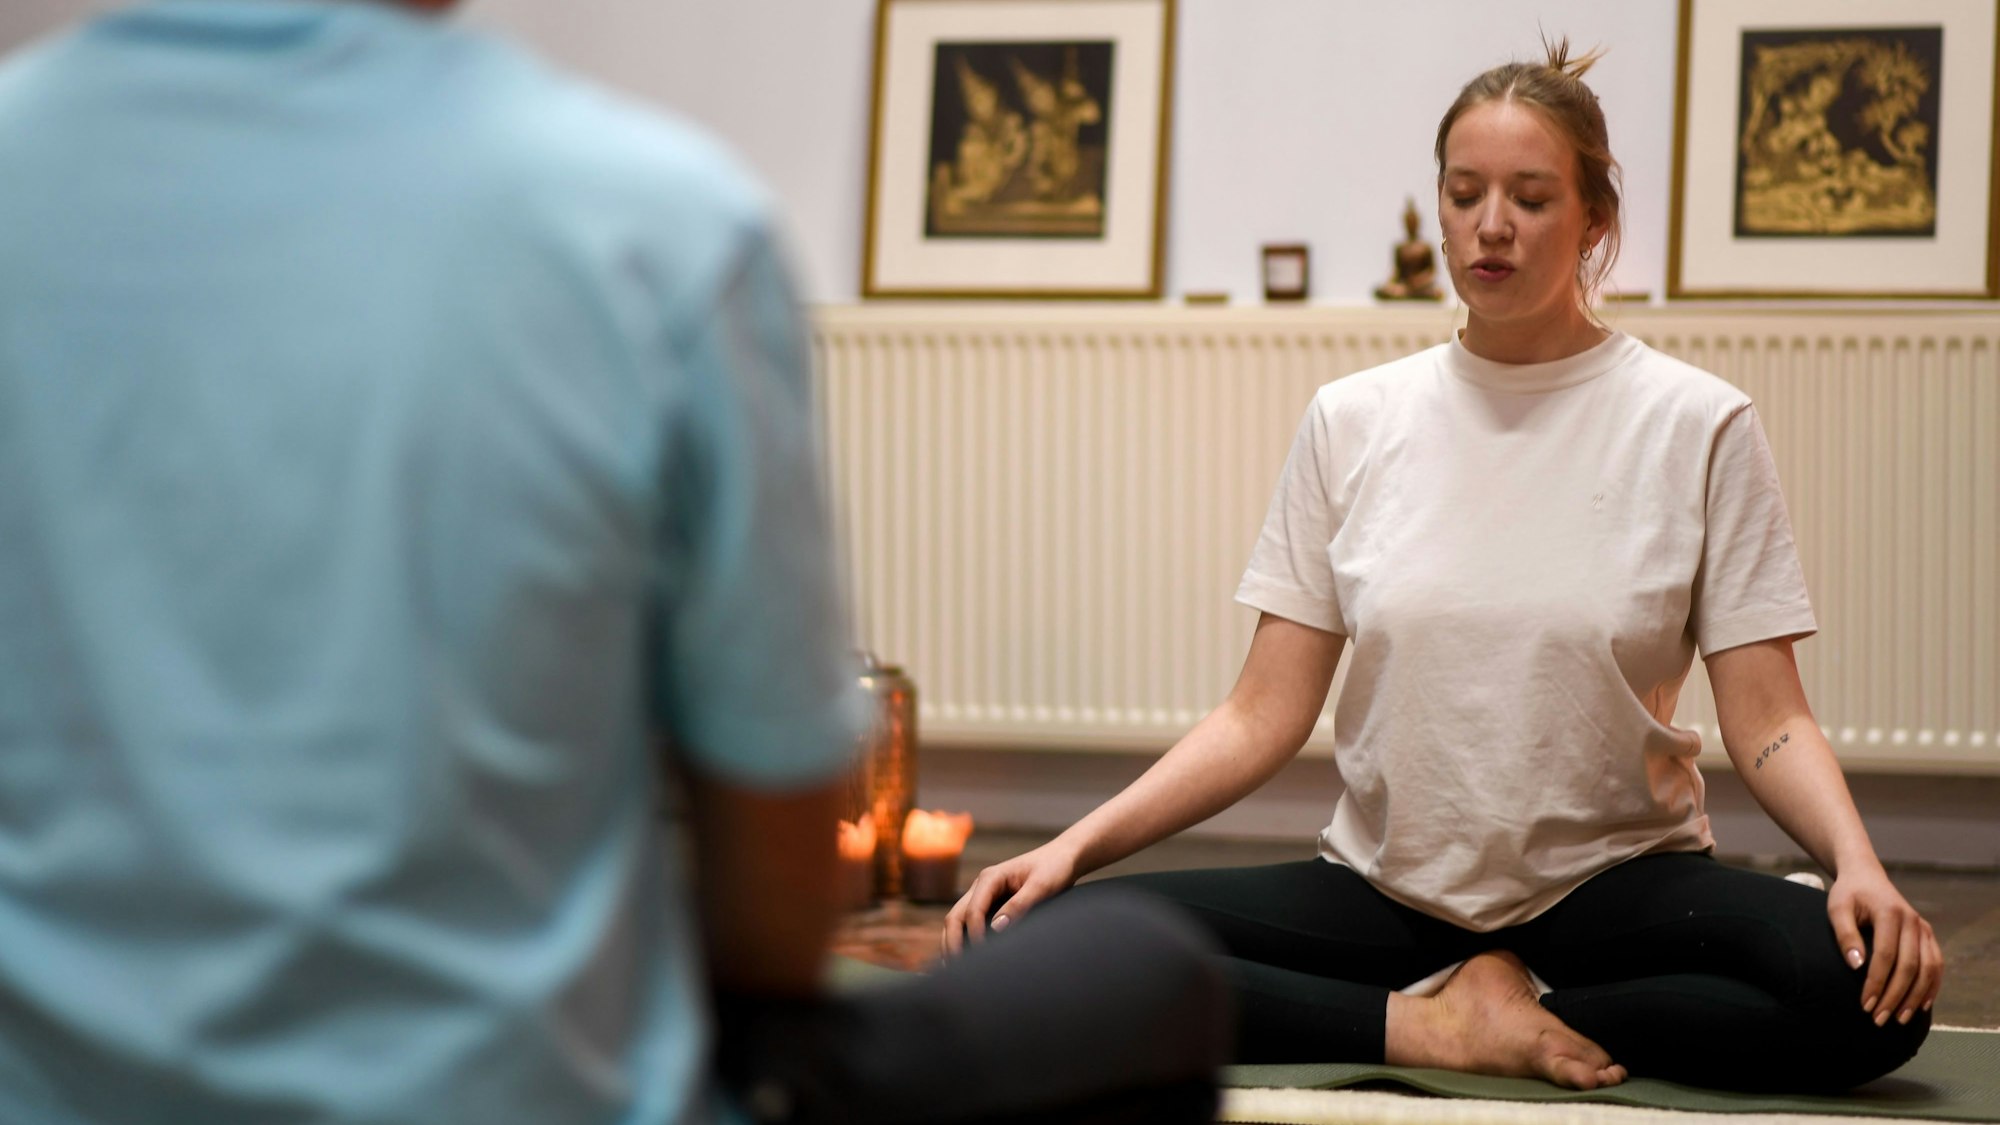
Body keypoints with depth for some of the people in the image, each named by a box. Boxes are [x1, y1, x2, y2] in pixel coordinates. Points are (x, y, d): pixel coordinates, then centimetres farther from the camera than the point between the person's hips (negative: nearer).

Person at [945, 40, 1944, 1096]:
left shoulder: (1697, 424, 0)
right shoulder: (1352, 421, 5)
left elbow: (1766, 721, -4)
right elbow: (1264, 715, 3)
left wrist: (1859, 865, -24)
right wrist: (1075, 845, -11)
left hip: (1612, 884, -1)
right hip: (1383, 885, 2)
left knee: (1872, 990, -32)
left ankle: (1504, 1009, -13)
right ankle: (1440, 1028, -15)